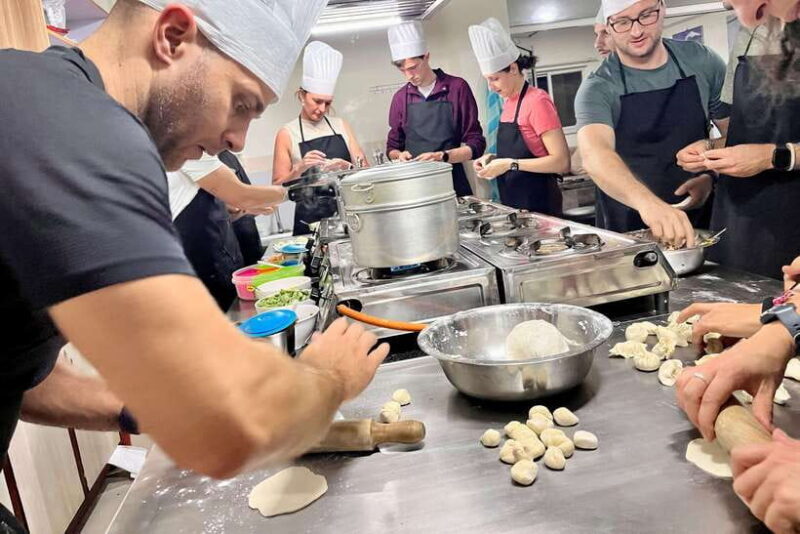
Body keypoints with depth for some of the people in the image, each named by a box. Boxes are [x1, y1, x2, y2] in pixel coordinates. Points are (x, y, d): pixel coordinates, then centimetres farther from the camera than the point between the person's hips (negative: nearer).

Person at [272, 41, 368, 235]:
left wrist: (346, 167, -10)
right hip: (311, 219, -2)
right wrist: (299, 169, -15)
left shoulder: (341, 126, 10)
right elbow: (278, 187, 2)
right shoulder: (287, 134, 1)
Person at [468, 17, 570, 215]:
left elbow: (562, 162, -18)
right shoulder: (508, 102, 8)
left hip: (538, 202, -7)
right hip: (512, 202, 7)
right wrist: (495, 159, 1)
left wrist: (510, 164, -21)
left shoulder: (537, 101, -14)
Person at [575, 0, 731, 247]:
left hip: (701, 218, 3)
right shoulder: (597, 89, -14)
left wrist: (712, 176, -13)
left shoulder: (701, 60, -3)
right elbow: (594, 155, -34)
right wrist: (647, 202, -51)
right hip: (627, 230, -2)